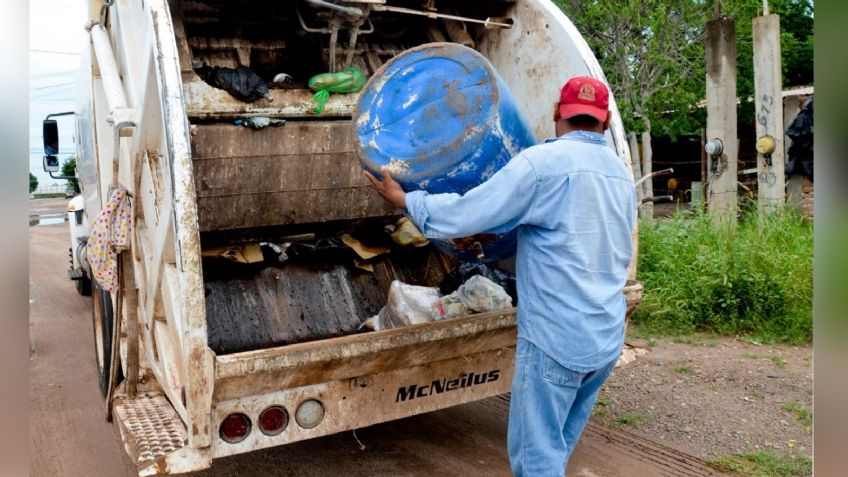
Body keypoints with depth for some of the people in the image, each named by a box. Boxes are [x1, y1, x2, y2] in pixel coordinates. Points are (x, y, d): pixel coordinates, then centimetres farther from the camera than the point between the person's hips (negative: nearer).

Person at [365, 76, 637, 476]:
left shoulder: (543, 161, -13)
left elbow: (465, 214, -16)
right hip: (608, 337, 8)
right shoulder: (622, 174, 12)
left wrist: (404, 199, 0)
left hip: (558, 337, -8)